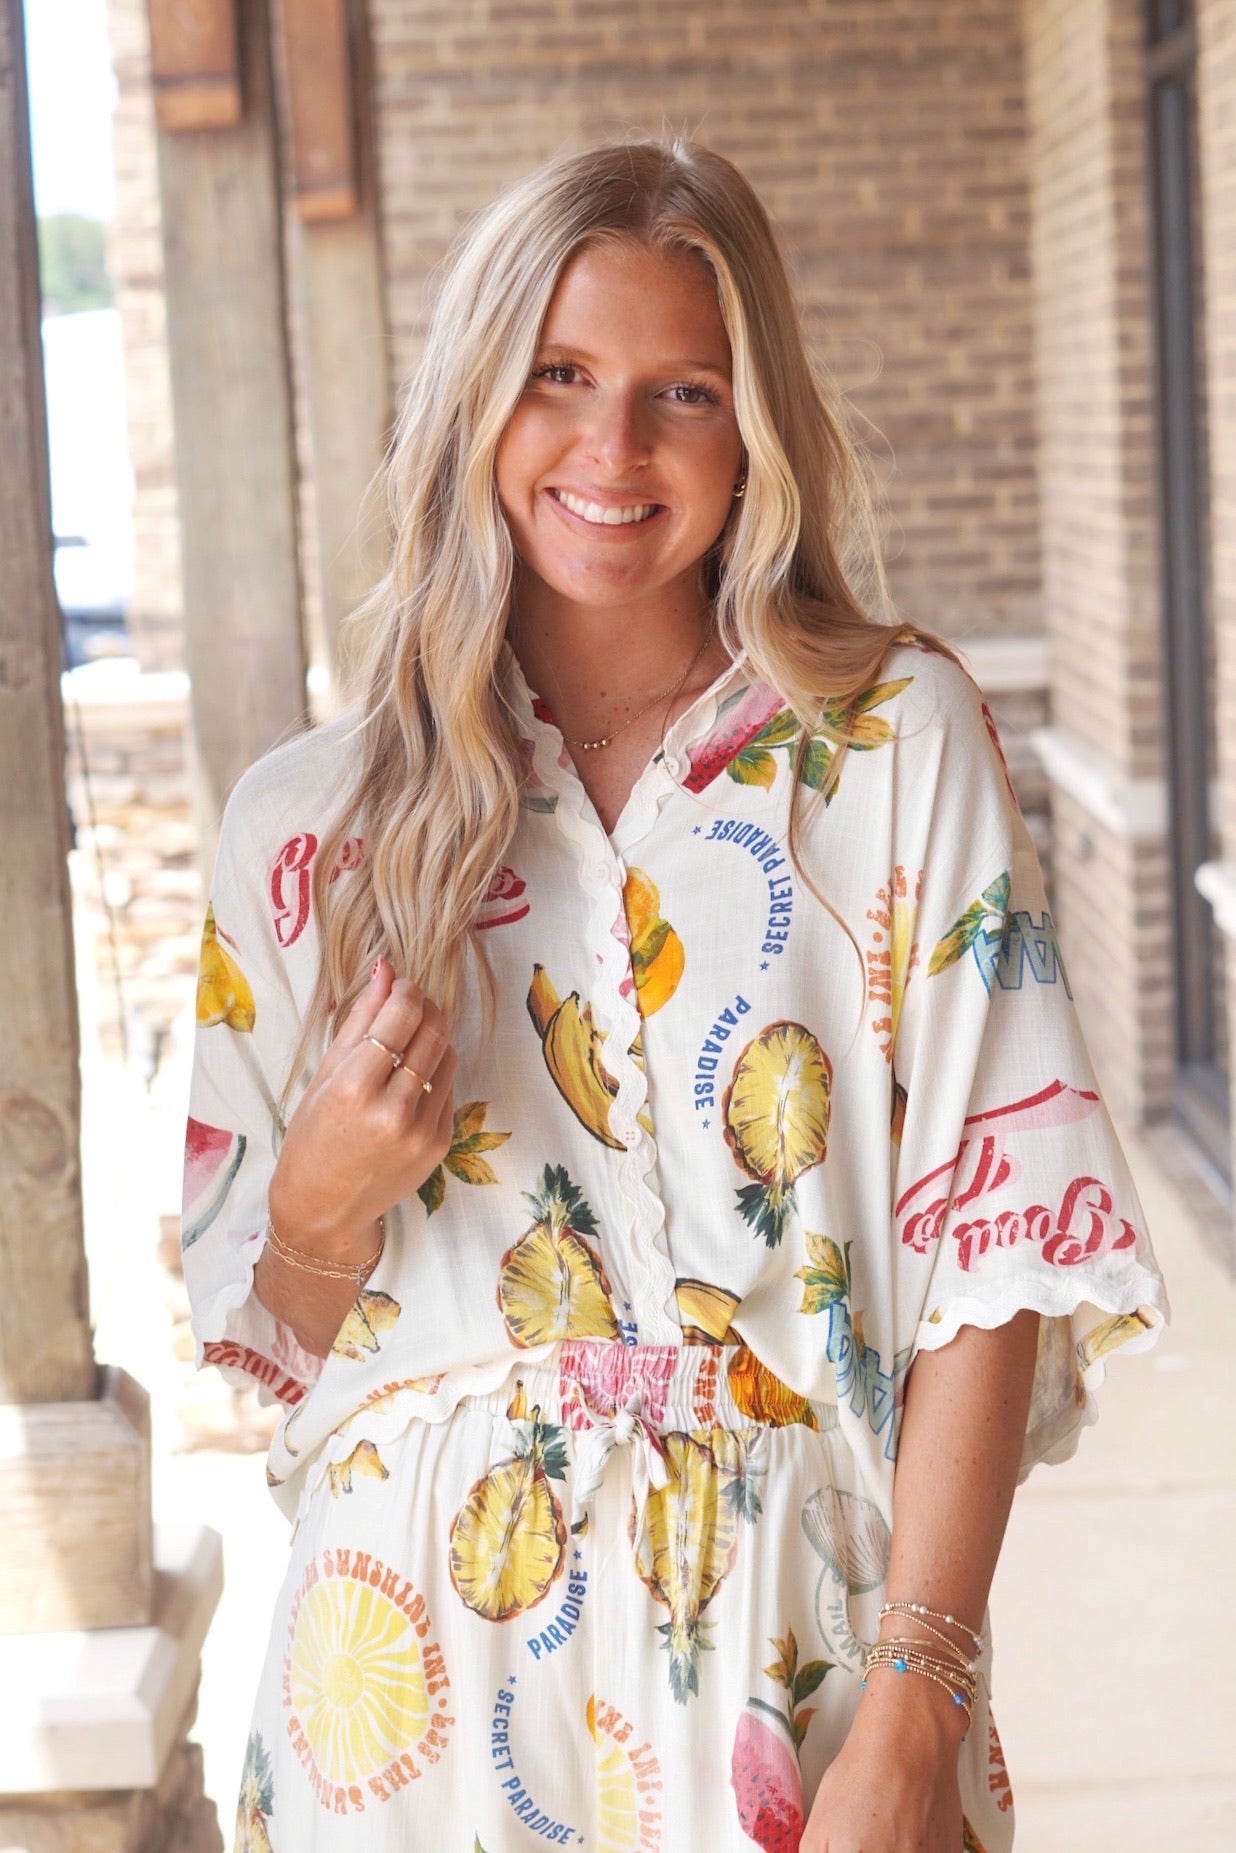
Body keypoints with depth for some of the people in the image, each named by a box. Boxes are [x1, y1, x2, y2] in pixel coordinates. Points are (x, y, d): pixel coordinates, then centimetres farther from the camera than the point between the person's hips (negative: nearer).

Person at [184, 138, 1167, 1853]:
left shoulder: (899, 739, -3)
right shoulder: (312, 818, 2)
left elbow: (993, 1251, -8)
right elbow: (267, 1338, 8)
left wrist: (913, 1709, -14)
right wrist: (327, 1195, -13)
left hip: (795, 1644, -1)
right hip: (436, 1646, 2)